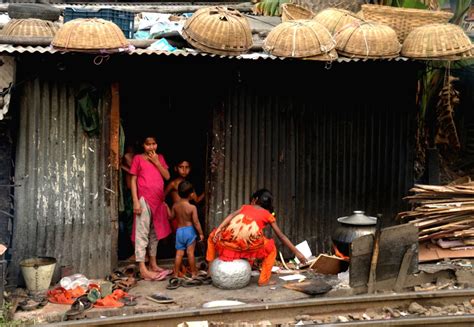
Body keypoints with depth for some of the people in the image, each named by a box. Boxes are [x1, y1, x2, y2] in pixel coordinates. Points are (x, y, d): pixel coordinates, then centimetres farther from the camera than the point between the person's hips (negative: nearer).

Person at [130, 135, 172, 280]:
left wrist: (156, 162, -4)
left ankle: (153, 264, 21)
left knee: (155, 232, 12)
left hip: (158, 200, 6)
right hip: (144, 199, -6)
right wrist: (135, 201, -11)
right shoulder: (138, 158, 1)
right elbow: (133, 180, -3)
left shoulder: (160, 158, 14)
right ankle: (143, 269, -11)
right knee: (142, 233, -8)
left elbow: (167, 176, 6)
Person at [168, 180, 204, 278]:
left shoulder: (175, 205, -4)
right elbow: (196, 222, -14)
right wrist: (201, 233, -4)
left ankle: (176, 273, 11)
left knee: (179, 253, 8)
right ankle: (193, 273, 12)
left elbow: (171, 217, 10)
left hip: (179, 230, 3)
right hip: (189, 230, -3)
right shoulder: (192, 207, -15)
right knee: (190, 253, 3)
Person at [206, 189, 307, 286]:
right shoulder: (268, 215, 25)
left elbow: (231, 215, 11)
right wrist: (296, 252, 31)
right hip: (248, 242, -2)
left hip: (230, 238, 2)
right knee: (271, 249, 28)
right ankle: (263, 280, 21)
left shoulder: (245, 207, 31)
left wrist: (219, 229, 1)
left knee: (212, 237, 35)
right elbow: (281, 236, 26)